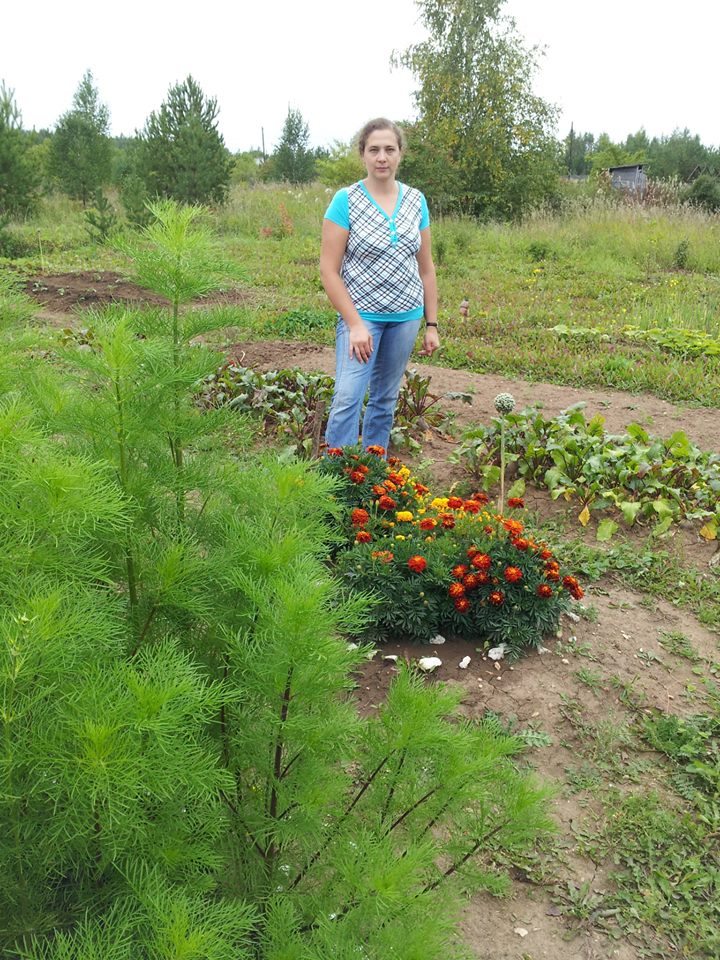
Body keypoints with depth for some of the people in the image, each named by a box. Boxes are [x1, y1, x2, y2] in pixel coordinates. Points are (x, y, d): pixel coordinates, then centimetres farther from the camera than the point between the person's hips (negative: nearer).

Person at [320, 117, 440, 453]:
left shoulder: (416, 201, 6)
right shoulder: (346, 201, -7)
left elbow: (426, 267, 11)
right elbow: (328, 270, -10)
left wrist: (431, 324, 8)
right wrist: (355, 324, -16)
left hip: (405, 317, 4)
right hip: (361, 315, -4)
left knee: (385, 399, 11)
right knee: (348, 398, -15)